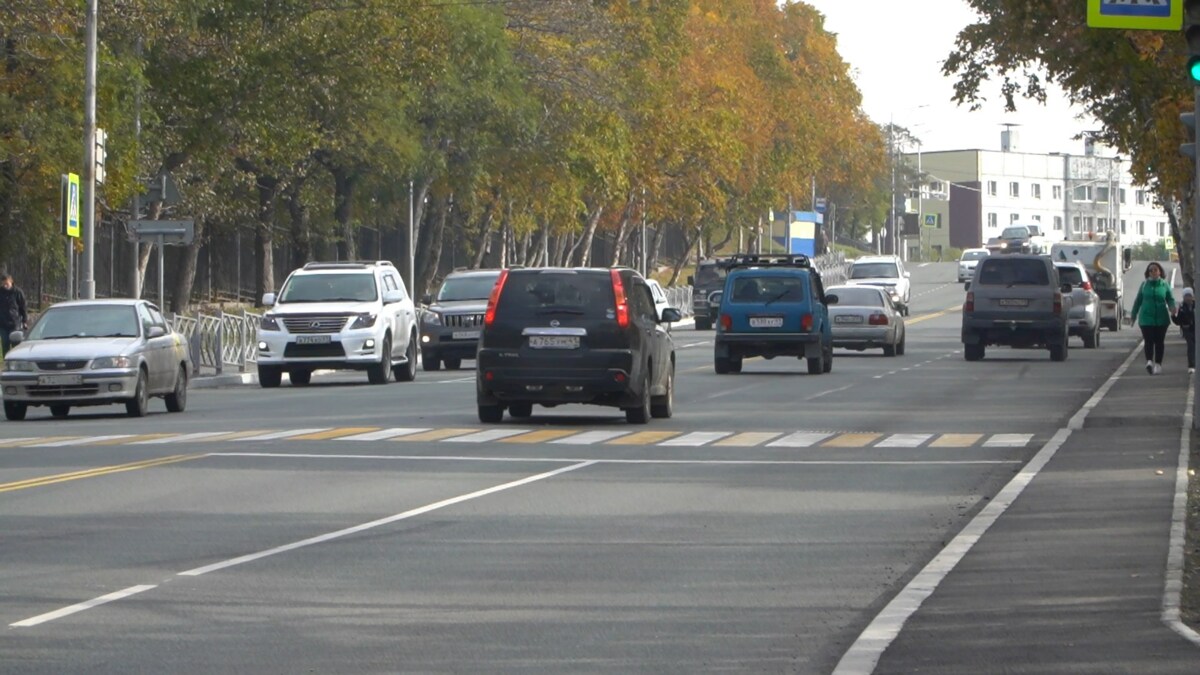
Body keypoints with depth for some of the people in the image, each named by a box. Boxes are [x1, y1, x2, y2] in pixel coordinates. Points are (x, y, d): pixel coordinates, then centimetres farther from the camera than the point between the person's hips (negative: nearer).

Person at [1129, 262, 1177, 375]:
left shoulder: (1165, 285, 3)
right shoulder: (1144, 285, 4)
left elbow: (1170, 299, 5)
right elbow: (1138, 300, 10)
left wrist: (1172, 308, -16)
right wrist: (1133, 315, 13)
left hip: (1161, 318, 1)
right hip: (1146, 318, -1)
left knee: (1159, 341, 6)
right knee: (1149, 341, -12)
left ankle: (1158, 364, 14)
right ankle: (1149, 361, -22)